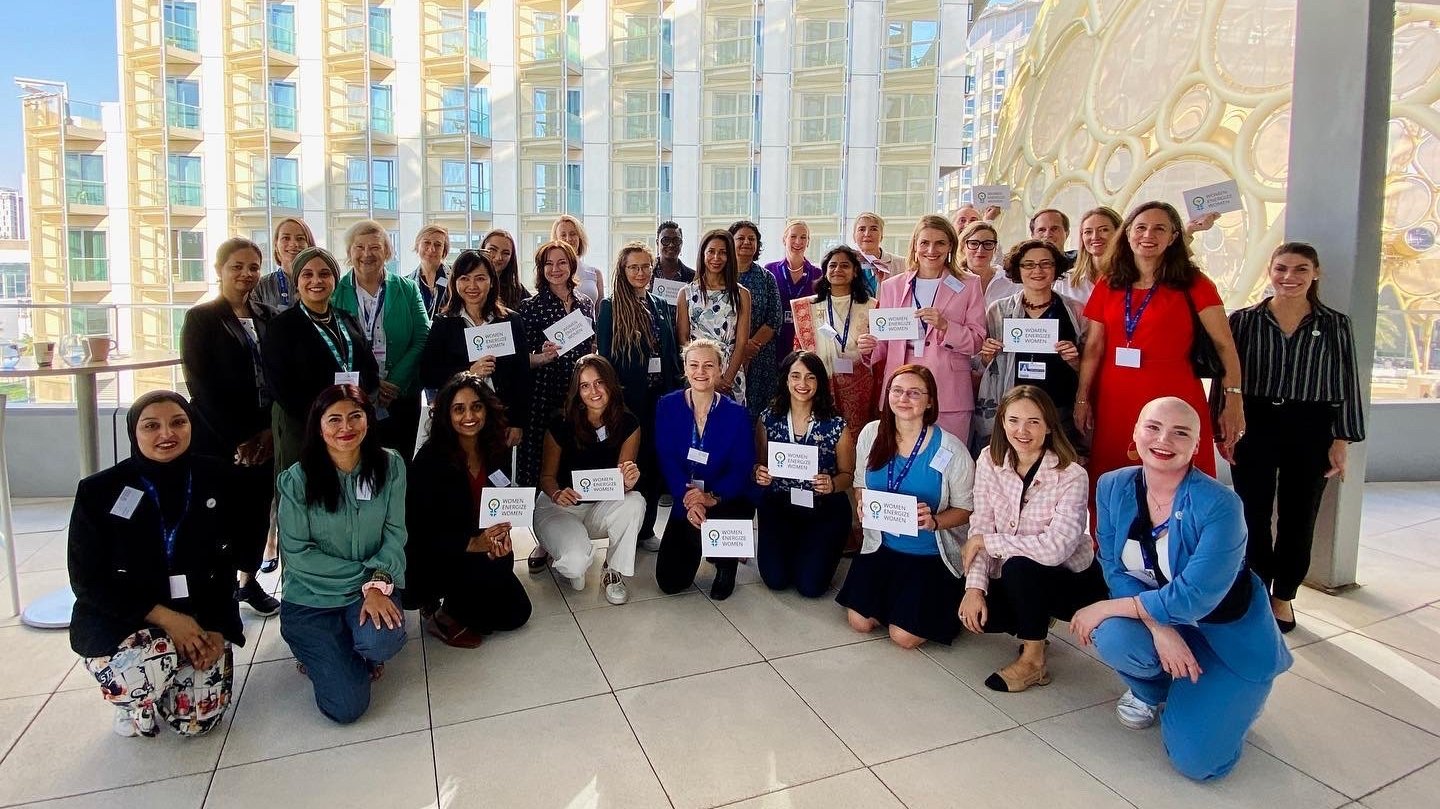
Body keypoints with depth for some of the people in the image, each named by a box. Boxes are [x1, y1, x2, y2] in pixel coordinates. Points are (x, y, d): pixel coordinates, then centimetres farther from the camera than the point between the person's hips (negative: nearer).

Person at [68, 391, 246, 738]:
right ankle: (134, 704, 7)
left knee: (198, 719, -8)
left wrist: (217, 629, -8)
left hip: (201, 617, 2)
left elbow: (229, 559, 1)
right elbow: (87, 582, -9)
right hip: (121, 619, -2)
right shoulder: (100, 491, -11)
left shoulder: (214, 479, -5)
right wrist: (165, 618, -19)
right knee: (141, 677, -33)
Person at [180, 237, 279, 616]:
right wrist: (238, 438, -11)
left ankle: (250, 581, 27)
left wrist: (270, 428, -5)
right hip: (219, 438, -4)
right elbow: (199, 384, -8)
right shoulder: (201, 317, -2)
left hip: (265, 436, 4)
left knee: (259, 508, 10)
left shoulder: (267, 316, 10)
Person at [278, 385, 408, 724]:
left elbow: (395, 533, -6)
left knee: (383, 641, -32)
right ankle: (321, 653, 24)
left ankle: (364, 653, 9)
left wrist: (379, 583, -23)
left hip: (370, 590, 2)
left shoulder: (390, 466, -7)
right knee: (347, 706, -11)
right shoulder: (298, 479, -13)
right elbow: (297, 553, -12)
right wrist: (365, 573, -16)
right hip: (310, 597, -1)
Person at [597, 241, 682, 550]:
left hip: (661, 397, 4)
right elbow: (604, 357, -5)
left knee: (656, 462, 9)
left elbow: (672, 353, 12)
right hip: (628, 398, -4)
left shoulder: (662, 307, 11)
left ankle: (646, 528, 23)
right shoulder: (610, 307, -2)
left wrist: (676, 393, 6)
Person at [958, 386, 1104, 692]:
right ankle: (1037, 623, 14)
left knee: (1019, 566, -33)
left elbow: (1055, 547, -33)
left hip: (1071, 580, -4)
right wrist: (975, 586, -20)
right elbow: (980, 527, -9)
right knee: (974, 614, -20)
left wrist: (985, 541, -24)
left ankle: (1033, 660, -10)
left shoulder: (1072, 476, -22)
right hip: (1014, 579, 5)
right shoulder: (989, 460, -8)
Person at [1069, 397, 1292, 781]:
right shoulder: (1113, 487, -11)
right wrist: (1158, 627, -26)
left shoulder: (1219, 505, -27)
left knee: (1196, 761, -13)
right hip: (1156, 617, 4)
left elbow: (1193, 598, -30)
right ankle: (1150, 689, 7)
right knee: (1112, 637, -32)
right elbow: (1115, 569, -10)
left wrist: (1105, 608, -24)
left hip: (1229, 634, -3)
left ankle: (1231, 699, 22)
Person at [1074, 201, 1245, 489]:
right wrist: (1082, 399, 6)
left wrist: (1233, 399, -13)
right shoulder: (1108, 287, 10)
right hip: (1115, 403, 3)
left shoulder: (1193, 284, 1)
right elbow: (1094, 348, 10)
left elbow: (1224, 345, -4)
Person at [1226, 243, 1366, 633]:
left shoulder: (1335, 325, 3)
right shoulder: (1244, 320, 1)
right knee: (1253, 514, 5)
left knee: (1298, 518, 8)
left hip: (1311, 431, 1)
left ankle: (1283, 596, 24)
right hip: (1253, 426, -1)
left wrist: (1341, 441, -1)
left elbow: (1347, 385, 4)